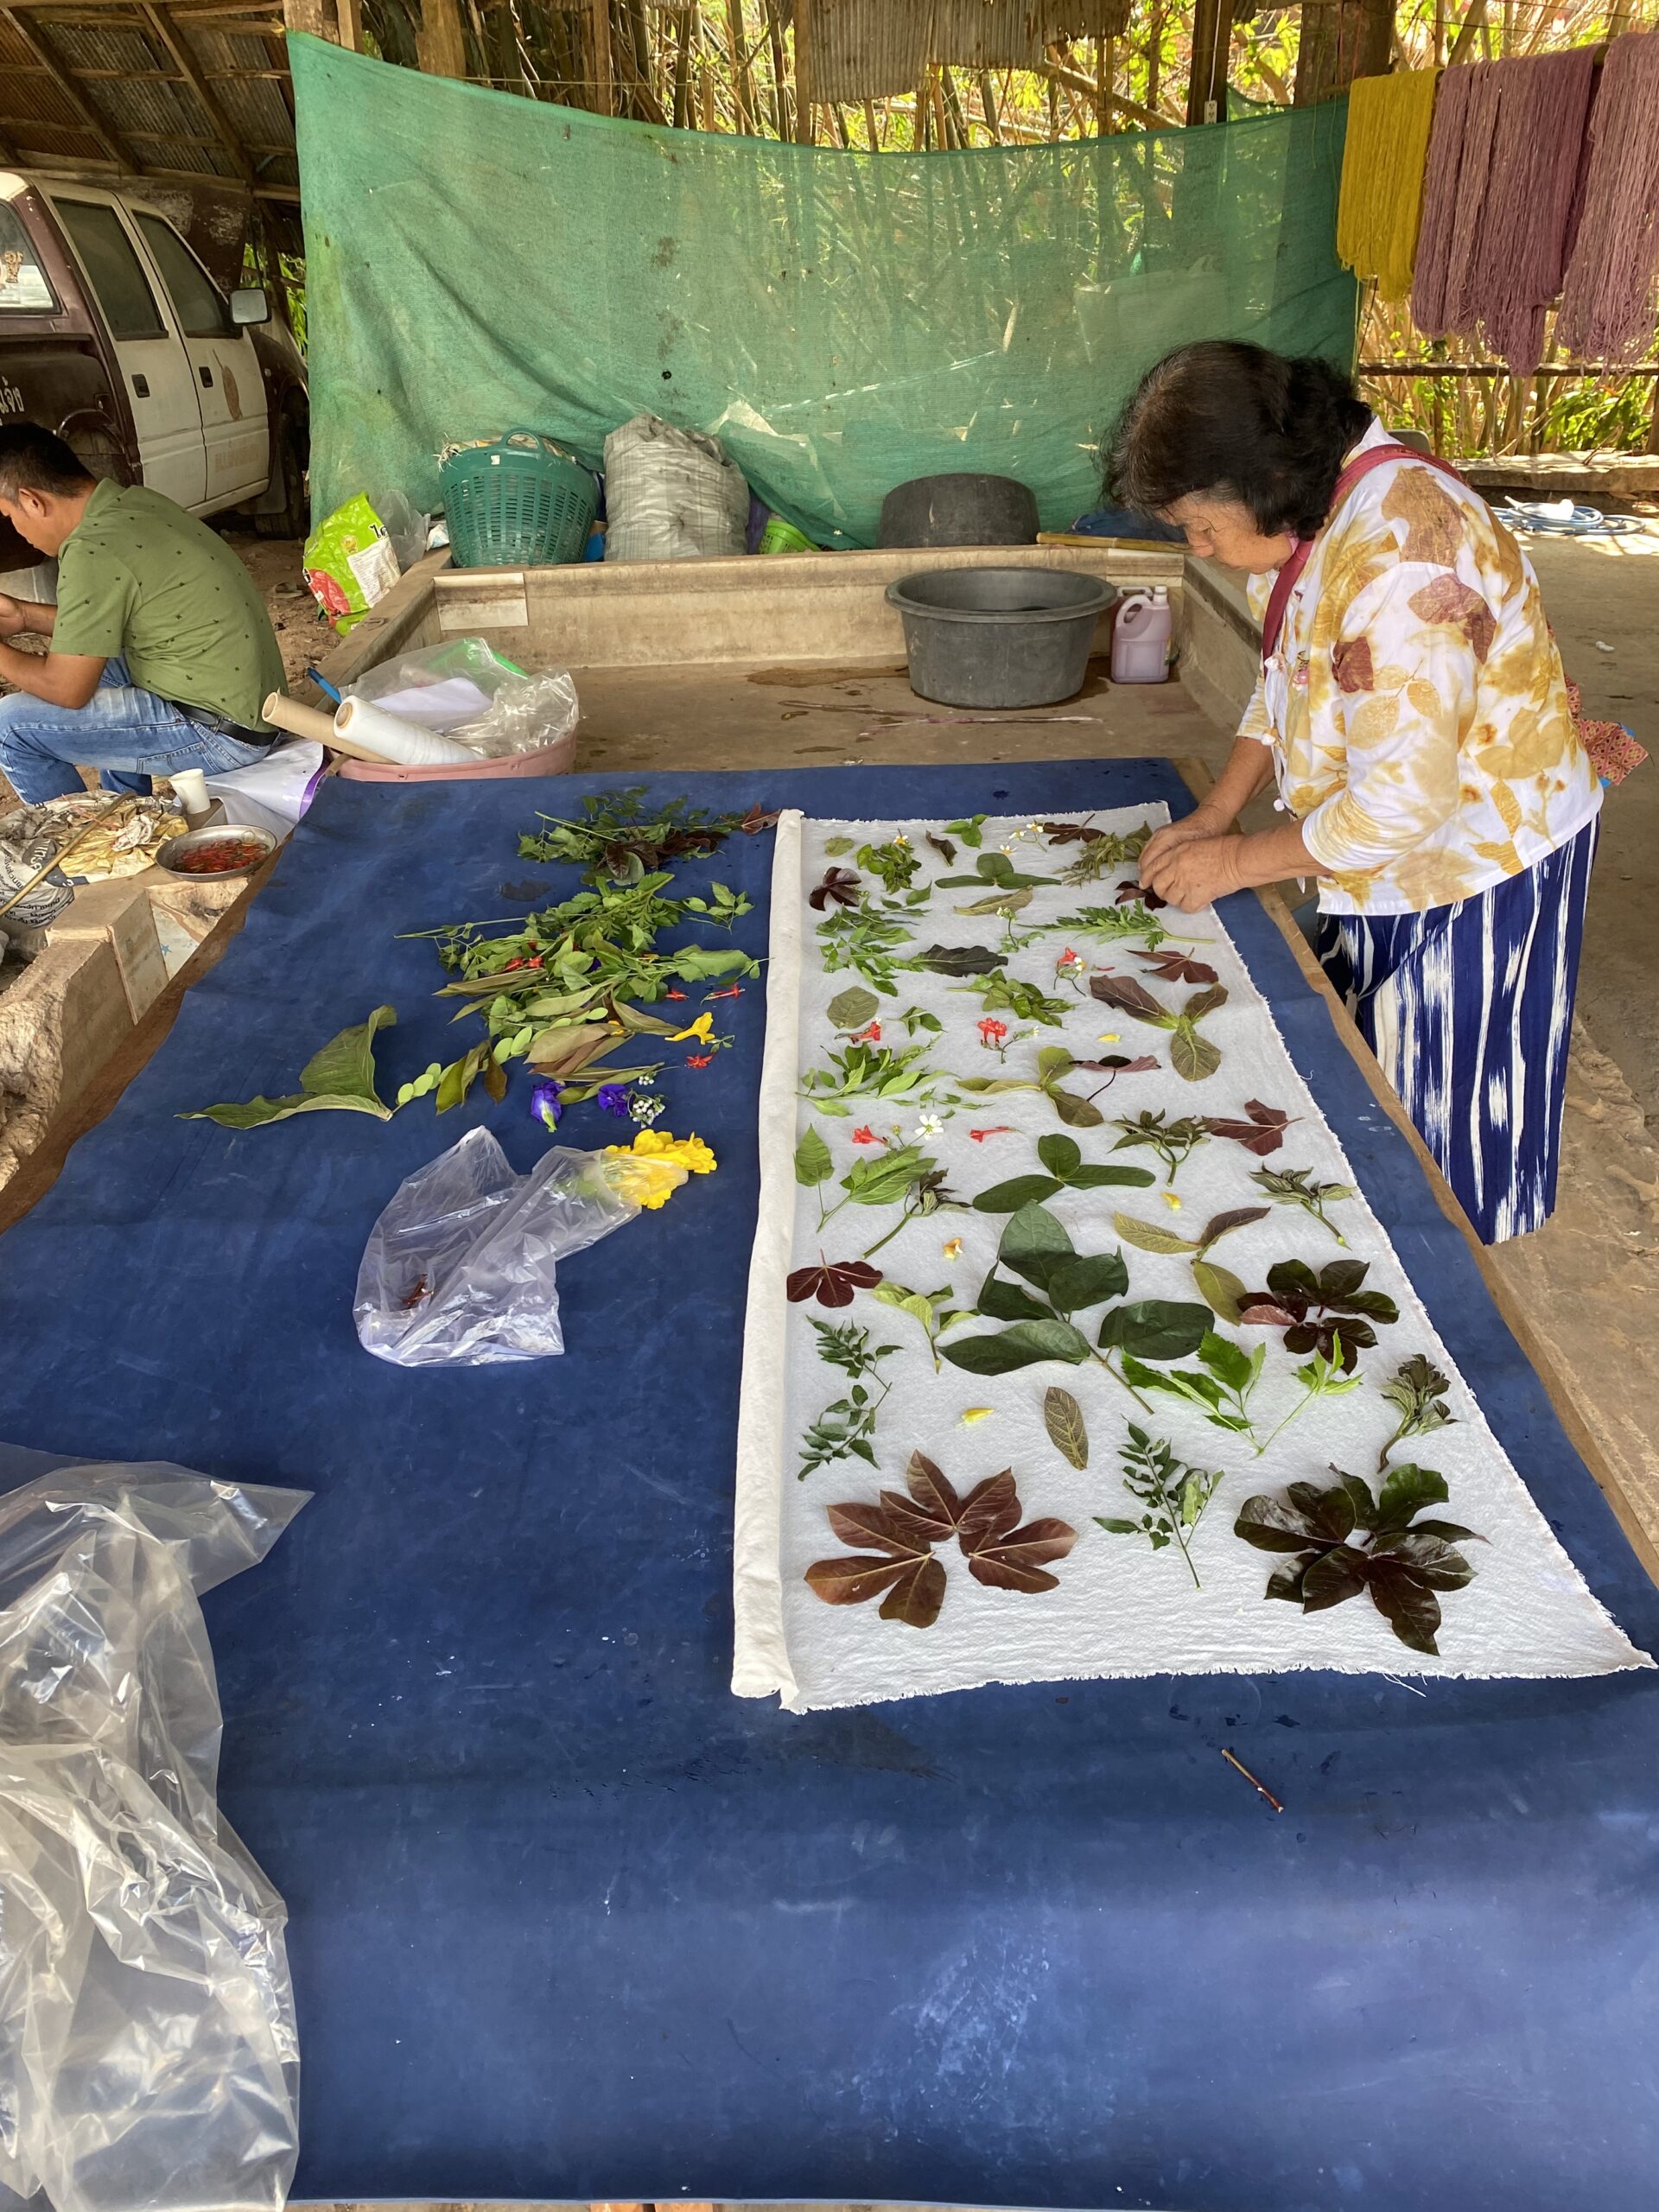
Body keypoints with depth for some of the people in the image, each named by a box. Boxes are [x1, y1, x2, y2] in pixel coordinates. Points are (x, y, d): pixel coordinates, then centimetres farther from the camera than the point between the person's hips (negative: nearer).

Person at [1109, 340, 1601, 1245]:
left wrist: (1239, 860, -21)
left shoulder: (1399, 555, -33)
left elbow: (1404, 800, -33)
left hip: (1479, 857, -9)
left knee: (1441, 1112, 7)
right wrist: (1216, 811, -1)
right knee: (1366, 1078, 20)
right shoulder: (1305, 509, -3)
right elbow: (1286, 677, 11)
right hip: (1376, 860, 9)